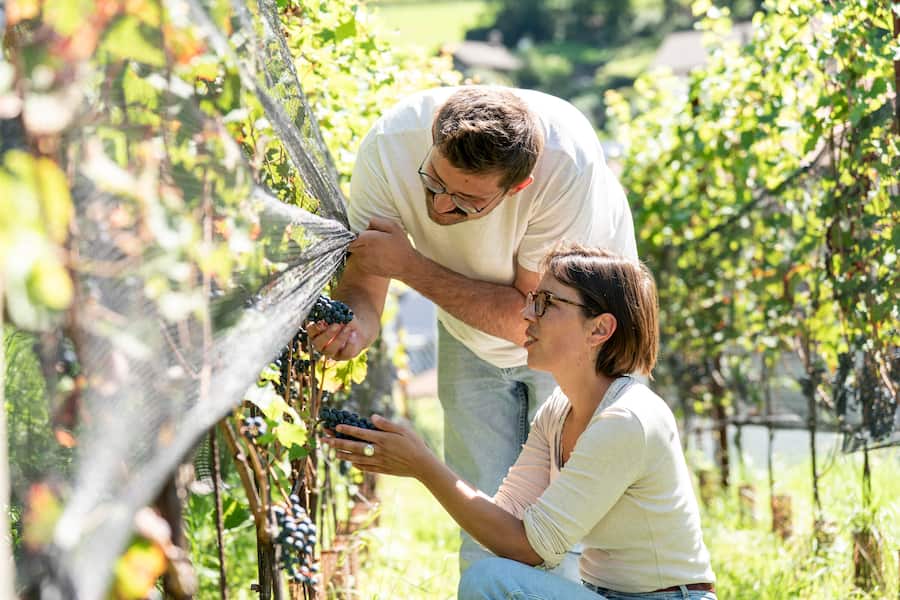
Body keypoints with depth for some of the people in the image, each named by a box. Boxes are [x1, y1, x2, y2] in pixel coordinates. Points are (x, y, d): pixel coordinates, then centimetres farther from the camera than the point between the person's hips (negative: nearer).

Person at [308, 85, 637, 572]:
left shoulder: (567, 161, -38)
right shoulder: (388, 147, -30)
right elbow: (362, 281, -20)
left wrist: (411, 266, -36)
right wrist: (349, 327, -44)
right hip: (471, 337, 3)